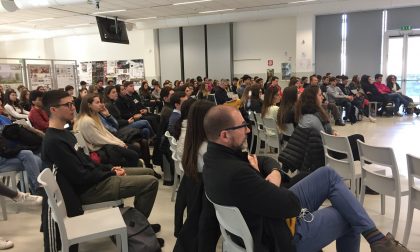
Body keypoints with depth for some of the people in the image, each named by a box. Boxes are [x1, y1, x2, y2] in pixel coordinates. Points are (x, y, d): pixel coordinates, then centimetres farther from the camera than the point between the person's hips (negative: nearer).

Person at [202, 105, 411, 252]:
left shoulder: (216, 157, -4)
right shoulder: (235, 174, -37)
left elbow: (268, 161, 7)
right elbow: (292, 205, -28)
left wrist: (274, 173, -17)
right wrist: (264, 179, -12)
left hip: (276, 212, 9)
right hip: (284, 233, -9)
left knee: (328, 175, 9)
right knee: (348, 217, 7)